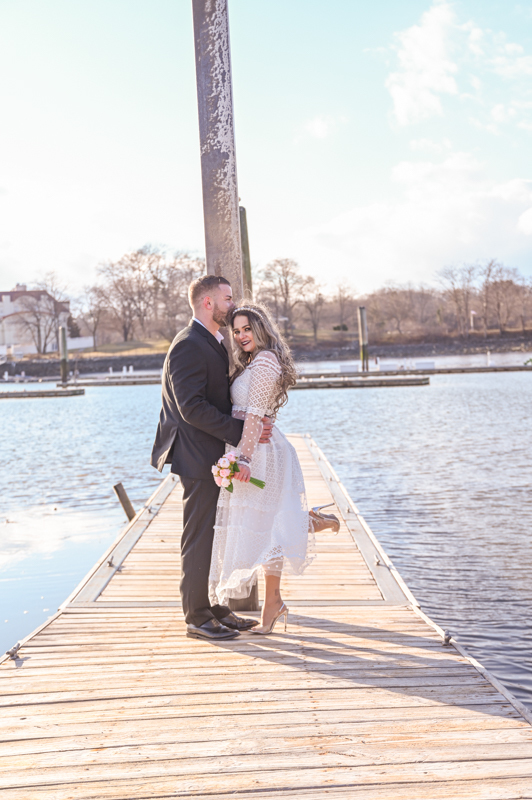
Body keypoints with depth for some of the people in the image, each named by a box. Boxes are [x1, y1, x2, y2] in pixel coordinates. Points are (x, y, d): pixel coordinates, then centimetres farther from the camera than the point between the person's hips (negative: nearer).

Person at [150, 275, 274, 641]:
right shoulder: (189, 346, -17)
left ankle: (214, 607, 26)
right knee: (199, 538, -1)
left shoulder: (216, 343, 15)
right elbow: (192, 408, -23)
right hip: (199, 457, -10)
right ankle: (197, 617, 9)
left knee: (216, 536, 15)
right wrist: (240, 430, -22)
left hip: (217, 455, 10)